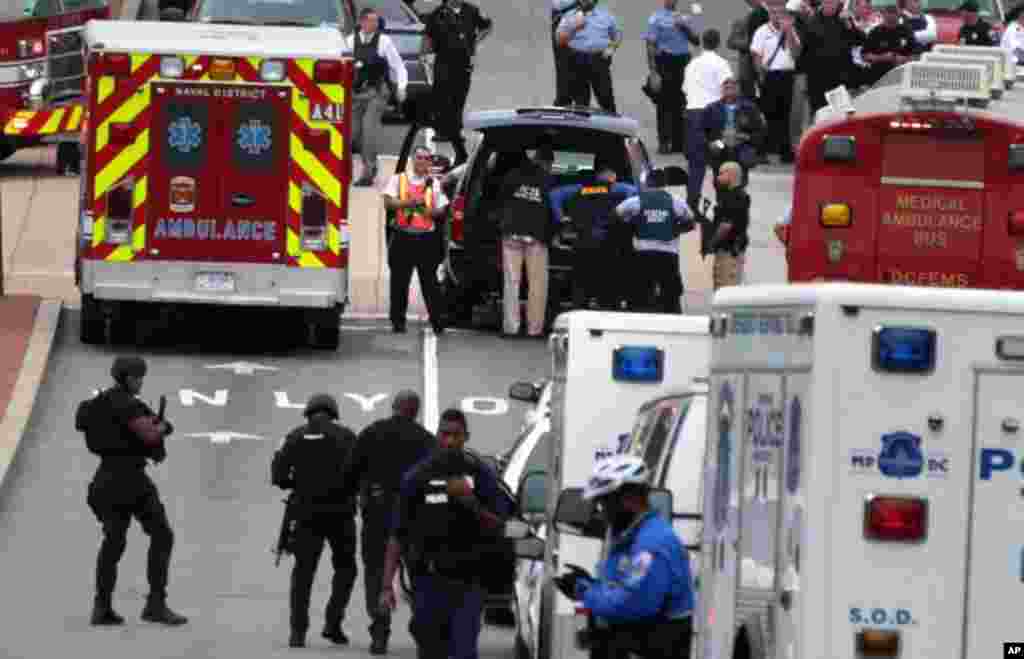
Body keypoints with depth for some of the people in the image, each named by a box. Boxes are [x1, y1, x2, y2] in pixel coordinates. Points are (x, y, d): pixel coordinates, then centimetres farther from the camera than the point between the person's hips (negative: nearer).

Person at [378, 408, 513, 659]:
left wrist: (471, 502, -16)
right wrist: (387, 585, -1)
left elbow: (497, 528, 2)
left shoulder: (481, 474, 3)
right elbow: (397, 535, 5)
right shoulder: (419, 476, 4)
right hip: (429, 579, 2)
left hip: (467, 582, -1)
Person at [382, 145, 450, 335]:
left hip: (426, 237, 1)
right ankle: (398, 321, 8)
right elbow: (388, 202, -3)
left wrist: (431, 211, -11)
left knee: (429, 281, -2)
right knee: (400, 281, 1)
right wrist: (410, 202, -15)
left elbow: (441, 210, 11)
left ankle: (437, 322, -1)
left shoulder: (435, 183, 12)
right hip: (403, 236, -1)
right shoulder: (398, 179, 7)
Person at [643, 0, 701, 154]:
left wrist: (685, 27, -4)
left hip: (683, 62, 5)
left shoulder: (682, 18, 15)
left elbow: (696, 41, 15)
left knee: (681, 106, 5)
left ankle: (679, 142, 12)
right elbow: (651, 46, -5)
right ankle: (664, 143, -1)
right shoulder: (656, 19, 0)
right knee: (665, 105, -4)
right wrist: (653, 72, -12)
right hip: (666, 63, -5)